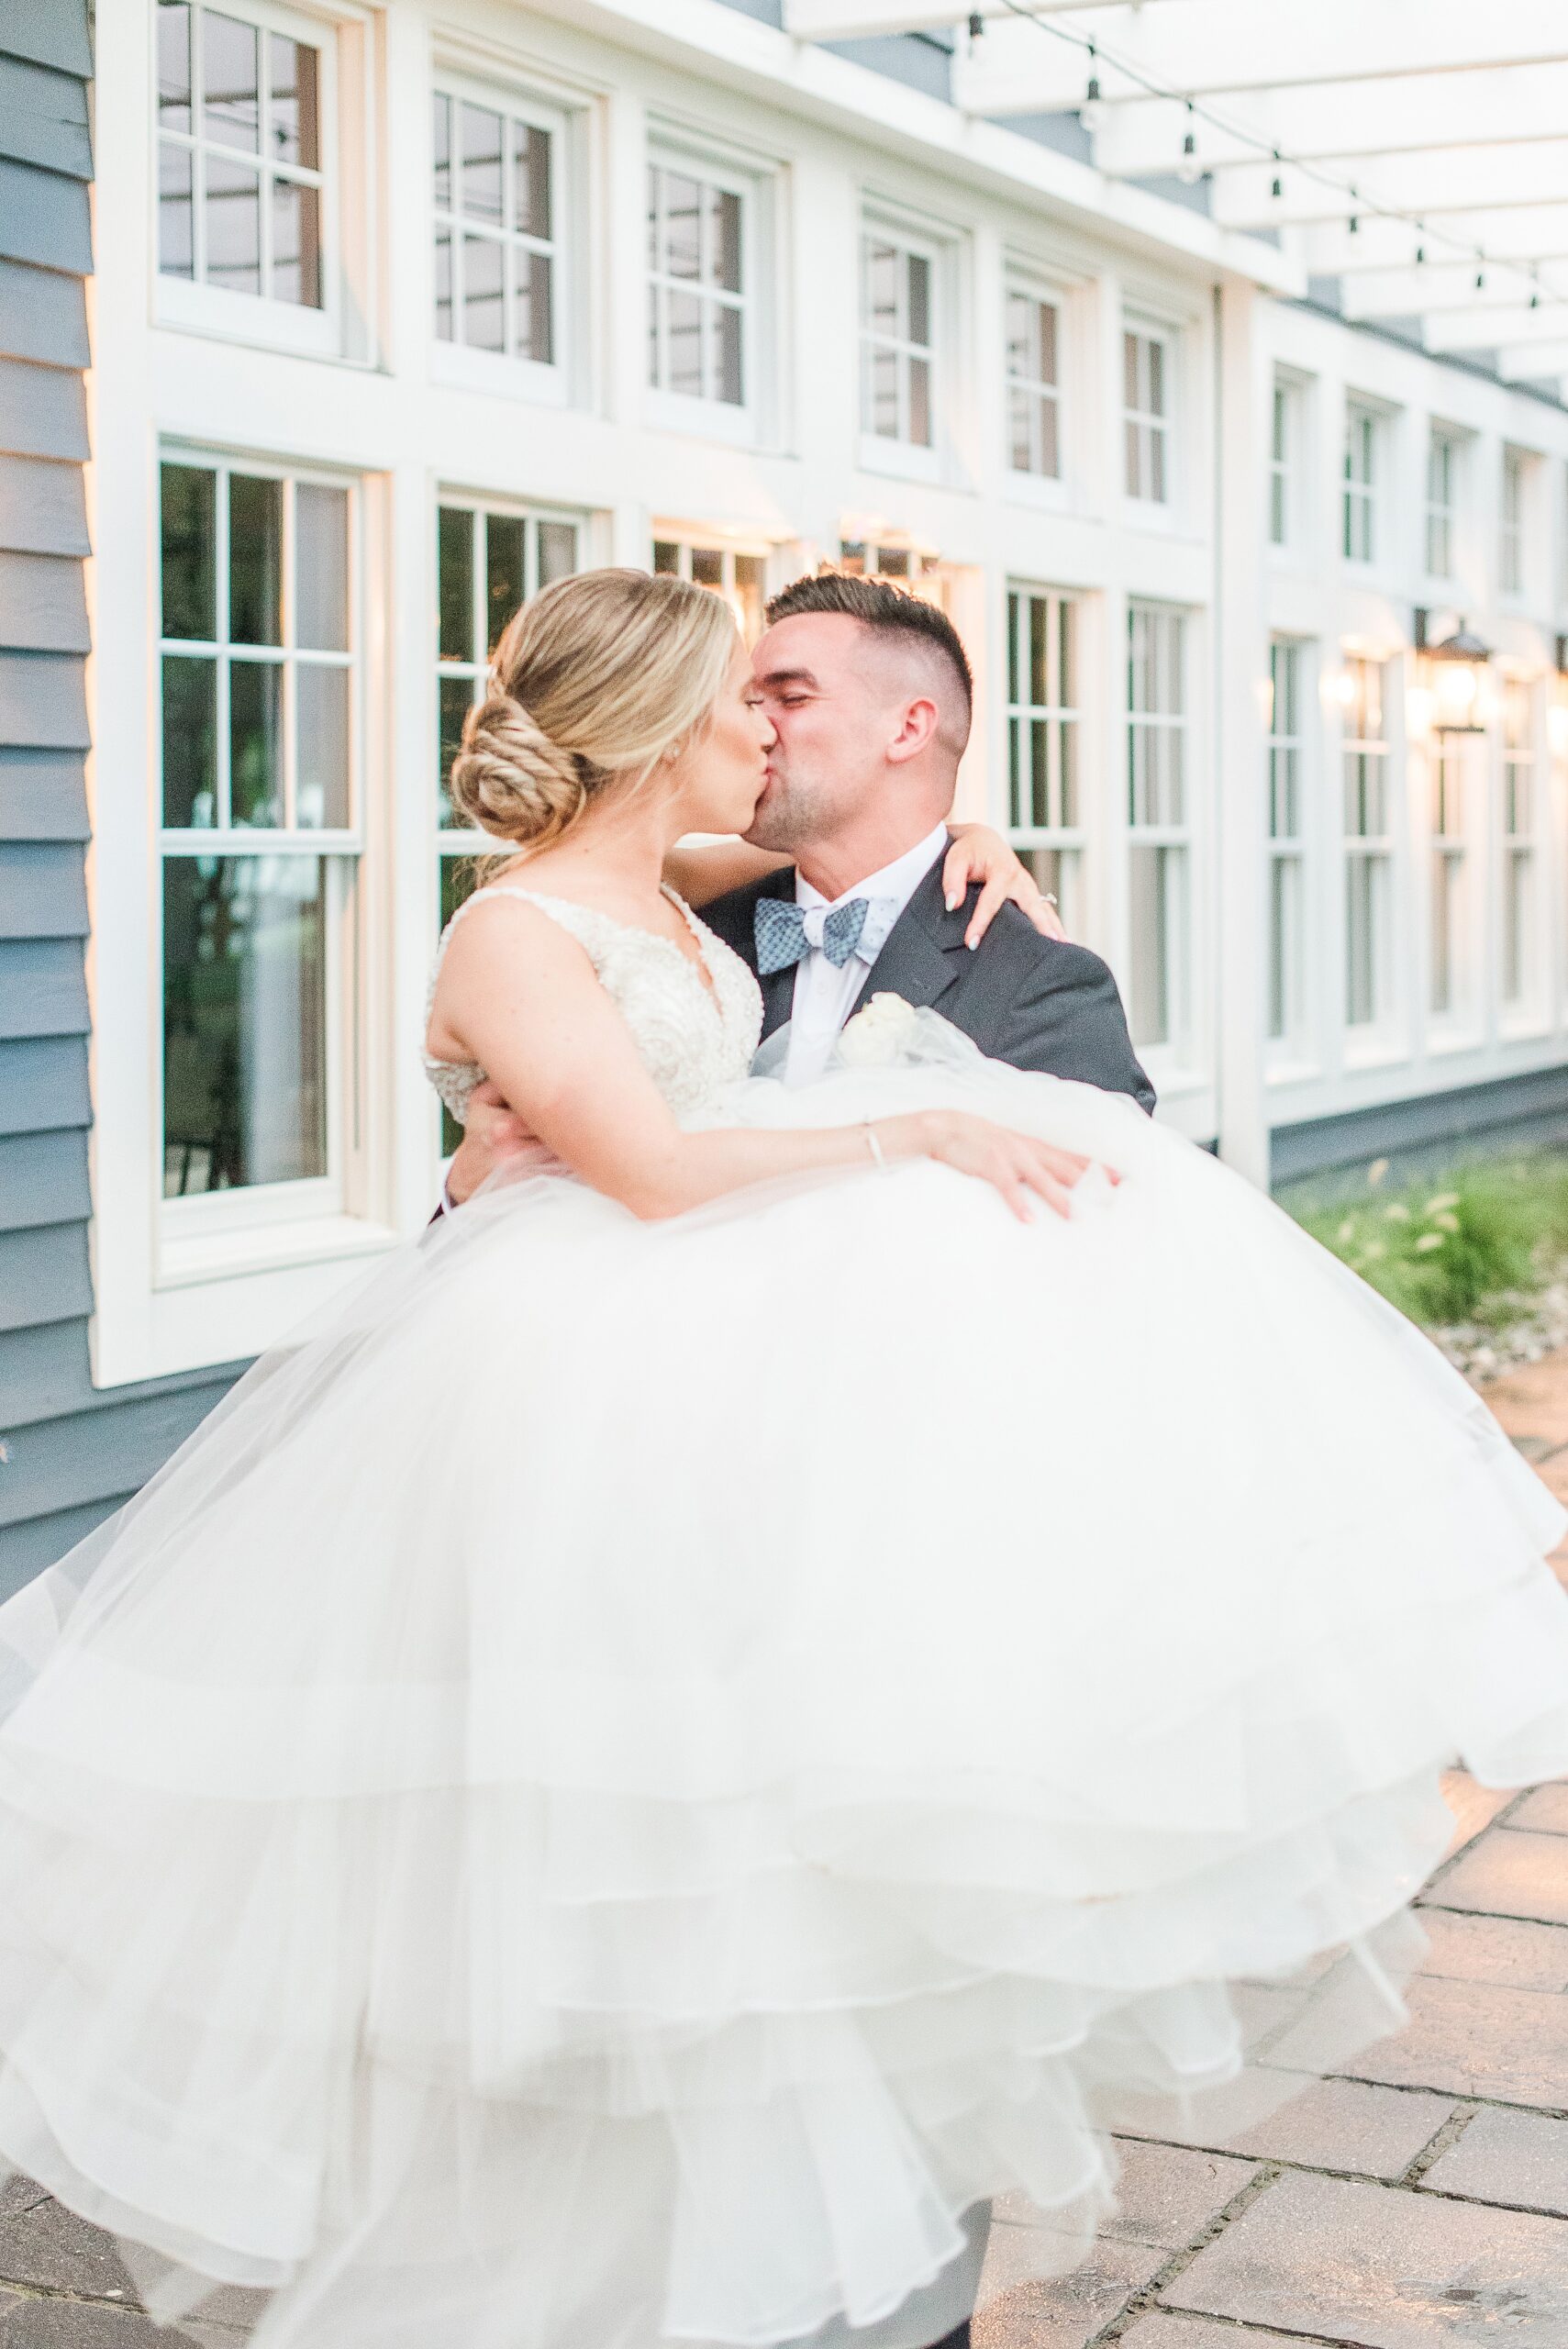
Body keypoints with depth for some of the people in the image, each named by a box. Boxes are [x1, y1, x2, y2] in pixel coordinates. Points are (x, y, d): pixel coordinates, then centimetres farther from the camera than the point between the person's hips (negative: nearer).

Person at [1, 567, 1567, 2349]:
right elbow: (653, 1167, -25)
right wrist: (915, 1136, -23)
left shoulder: (666, 895, 12)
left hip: (747, 1326, 9)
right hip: (596, 1383, -9)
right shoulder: (511, 934, -14)